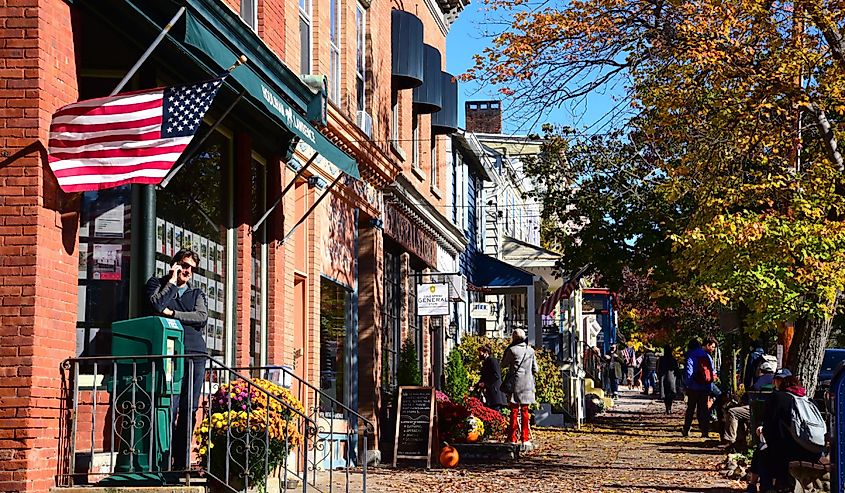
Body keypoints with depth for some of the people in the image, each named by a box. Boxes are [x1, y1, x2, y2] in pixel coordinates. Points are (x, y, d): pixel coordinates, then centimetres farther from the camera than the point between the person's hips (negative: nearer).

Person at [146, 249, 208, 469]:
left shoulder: (197, 294, 24)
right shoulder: (158, 284, 15)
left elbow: (202, 317, 5)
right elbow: (157, 306, -6)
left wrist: (172, 314, -2)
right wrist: (172, 281, 3)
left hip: (196, 354, 4)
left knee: (189, 410, 0)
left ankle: (181, 463, 3)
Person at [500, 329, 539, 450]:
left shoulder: (512, 350, -7)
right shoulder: (530, 350, 4)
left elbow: (504, 364, 4)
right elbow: (535, 370, 8)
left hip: (515, 384, -3)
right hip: (527, 385, 3)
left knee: (514, 411, 0)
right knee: (525, 412, 9)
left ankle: (513, 440, -3)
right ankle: (525, 440, 8)